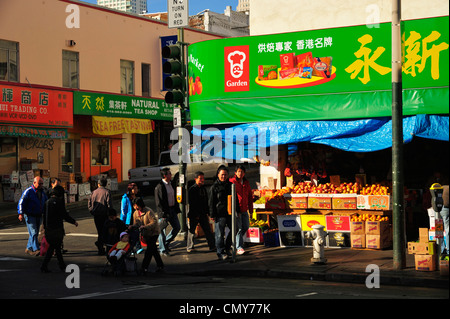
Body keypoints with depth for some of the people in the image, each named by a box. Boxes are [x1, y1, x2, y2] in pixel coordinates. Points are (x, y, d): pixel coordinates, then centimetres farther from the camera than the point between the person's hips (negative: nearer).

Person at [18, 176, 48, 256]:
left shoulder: (42, 192, 12)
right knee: (33, 232, -14)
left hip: (38, 216, 7)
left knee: (35, 233, 8)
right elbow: (21, 202, -11)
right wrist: (21, 213, -19)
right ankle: (36, 250, -20)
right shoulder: (28, 191, -8)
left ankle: (28, 249, 19)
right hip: (30, 216, -7)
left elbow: (46, 202, 22)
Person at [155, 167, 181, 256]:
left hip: (172, 210, 8)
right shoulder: (159, 187, -14)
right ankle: (163, 249, 11)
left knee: (177, 227, 10)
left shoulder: (170, 184, 12)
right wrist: (163, 214, -19)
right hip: (164, 211, -8)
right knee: (162, 230, 1)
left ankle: (166, 242, 26)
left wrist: (176, 209, 14)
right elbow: (159, 202, -16)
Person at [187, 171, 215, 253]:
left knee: (207, 229, 2)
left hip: (203, 214, 5)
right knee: (191, 230, 3)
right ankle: (190, 247, 14)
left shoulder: (204, 189, 12)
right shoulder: (192, 189, -8)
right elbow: (191, 203, -12)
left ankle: (212, 246, 4)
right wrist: (195, 215, -15)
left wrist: (207, 212, 14)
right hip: (194, 215, -5)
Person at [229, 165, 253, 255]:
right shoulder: (232, 182, -7)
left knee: (246, 226, 10)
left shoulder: (246, 182, 12)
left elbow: (250, 196, 18)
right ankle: (239, 247, -6)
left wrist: (250, 208, 14)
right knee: (239, 227, -8)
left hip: (244, 209, 6)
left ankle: (236, 242, 30)